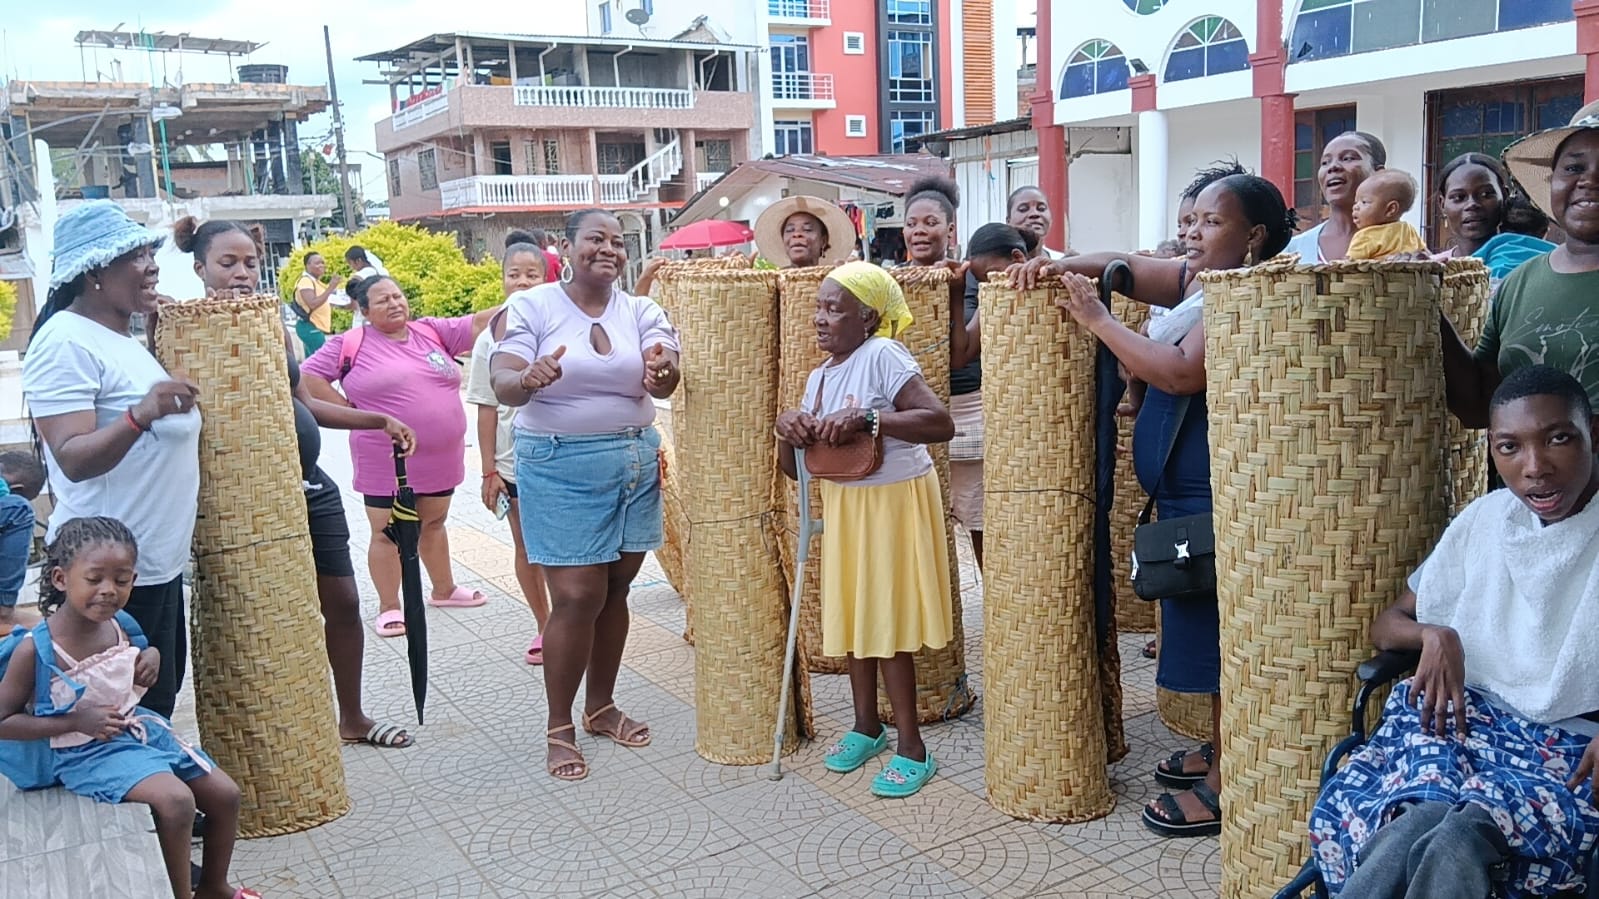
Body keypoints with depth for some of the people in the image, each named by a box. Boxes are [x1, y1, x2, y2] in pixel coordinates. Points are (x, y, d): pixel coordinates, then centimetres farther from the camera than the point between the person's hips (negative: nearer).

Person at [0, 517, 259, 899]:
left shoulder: (119, 625, -3)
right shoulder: (36, 649, -21)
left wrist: (151, 657, -5)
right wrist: (76, 721, -23)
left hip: (140, 727, 7)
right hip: (87, 750, -7)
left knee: (225, 793, 5)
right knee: (175, 800, -29)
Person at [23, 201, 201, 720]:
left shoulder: (126, 338, 13)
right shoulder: (66, 341, -16)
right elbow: (73, 459, -26)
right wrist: (141, 415, -41)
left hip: (159, 561, 10)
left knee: (159, 703, 19)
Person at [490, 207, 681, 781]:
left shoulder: (641, 311, 5)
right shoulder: (534, 305, -4)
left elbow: (664, 382, -11)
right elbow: (502, 386, -13)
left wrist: (663, 373, -35)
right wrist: (528, 381, -36)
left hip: (634, 462, 4)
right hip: (560, 467, -4)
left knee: (615, 589, 12)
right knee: (577, 597, -6)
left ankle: (601, 706, 30)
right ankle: (560, 728, 11)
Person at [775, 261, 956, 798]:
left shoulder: (882, 356, -17)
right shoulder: (820, 376, 6)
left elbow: (941, 423, -28)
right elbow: (794, 468, 8)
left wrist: (867, 420, -34)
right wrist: (787, 430, -13)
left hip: (893, 502, -8)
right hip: (844, 505, 8)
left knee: (885, 620, -2)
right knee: (852, 614, 15)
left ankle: (912, 749, 10)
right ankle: (867, 725, 31)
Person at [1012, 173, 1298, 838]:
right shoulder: (1195, 279, 11)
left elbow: (1181, 372, -27)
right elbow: (1126, 266, 19)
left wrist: (1096, 319, -19)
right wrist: (1065, 266, -1)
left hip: (1211, 490, -9)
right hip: (1181, 485, 10)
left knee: (1214, 625, -2)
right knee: (1201, 624, 18)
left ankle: (1226, 784, 10)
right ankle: (1222, 748, 34)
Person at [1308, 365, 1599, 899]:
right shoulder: (1485, 520, 10)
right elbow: (1385, 625, 15)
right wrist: (1434, 635, -10)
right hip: (1470, 718, 3)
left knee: (1462, 831, -36)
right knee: (1425, 813, -33)